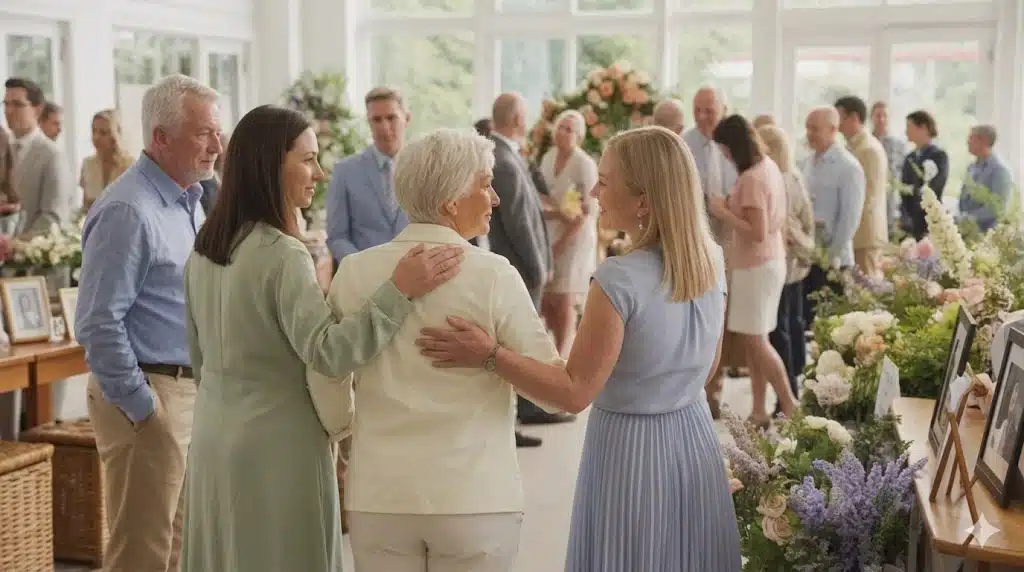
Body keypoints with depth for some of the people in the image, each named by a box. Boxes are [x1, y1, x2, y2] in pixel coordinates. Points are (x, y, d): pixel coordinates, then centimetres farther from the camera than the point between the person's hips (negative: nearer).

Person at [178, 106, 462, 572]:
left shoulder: (204, 248, 6)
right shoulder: (282, 254, -20)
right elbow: (328, 352, -29)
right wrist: (399, 290, -34)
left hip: (214, 437, 8)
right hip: (275, 444, -8)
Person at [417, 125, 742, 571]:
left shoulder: (619, 279, -24)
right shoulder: (711, 262, -3)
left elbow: (575, 392, -21)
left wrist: (489, 355, -21)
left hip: (630, 448, -6)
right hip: (693, 439, 6)